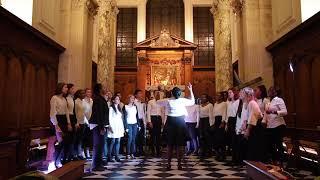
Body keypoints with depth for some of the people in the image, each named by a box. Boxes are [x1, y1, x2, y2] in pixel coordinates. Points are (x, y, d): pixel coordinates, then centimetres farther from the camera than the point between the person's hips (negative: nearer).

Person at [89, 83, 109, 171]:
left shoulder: (101, 99, 15)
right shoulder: (98, 99, -14)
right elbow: (99, 114, -20)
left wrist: (104, 126, 15)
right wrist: (101, 127, -22)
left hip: (100, 125, 10)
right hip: (97, 125, -10)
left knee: (100, 144, 14)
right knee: (98, 145, -4)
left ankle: (99, 163, 24)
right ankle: (95, 166, 4)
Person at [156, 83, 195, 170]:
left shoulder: (168, 101, -3)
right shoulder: (182, 100, -3)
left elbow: (157, 102, 11)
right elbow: (192, 101, 14)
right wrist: (191, 90, 16)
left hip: (171, 122, 1)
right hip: (180, 122, 0)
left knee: (170, 144, 9)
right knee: (180, 144, 6)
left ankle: (169, 164, 13)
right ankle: (179, 164, 9)